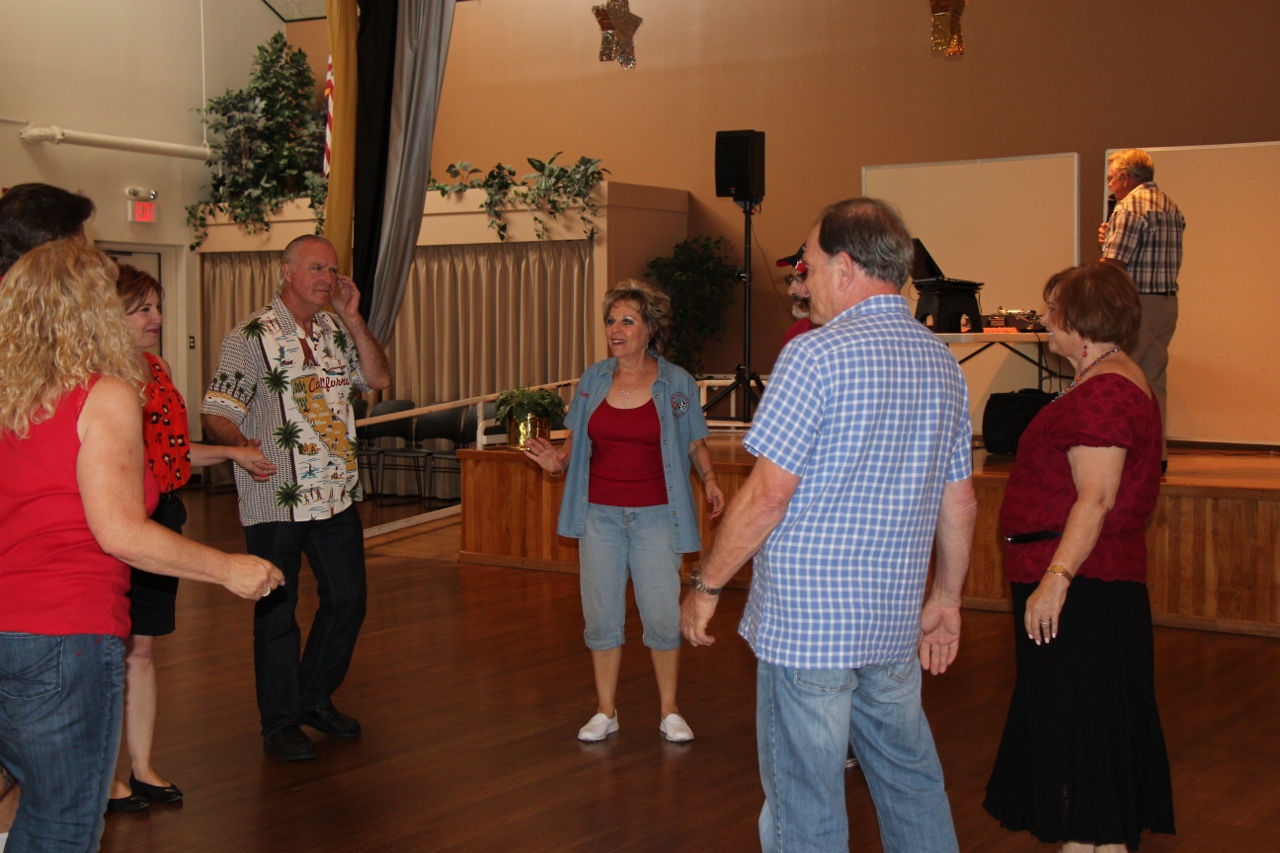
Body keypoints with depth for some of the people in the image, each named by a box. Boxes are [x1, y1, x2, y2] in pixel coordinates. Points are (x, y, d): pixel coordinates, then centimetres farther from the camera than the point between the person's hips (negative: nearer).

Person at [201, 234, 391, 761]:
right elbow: (215, 414, -14)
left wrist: (352, 318, -4)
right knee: (276, 611, 4)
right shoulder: (251, 338, -9)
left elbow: (379, 378, 3)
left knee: (347, 599, 12)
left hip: (336, 495, 6)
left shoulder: (336, 332, 11)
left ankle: (315, 698, 31)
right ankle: (280, 722, 18)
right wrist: (244, 445, -36)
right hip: (275, 501, -6)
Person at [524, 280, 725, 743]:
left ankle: (670, 711, 17)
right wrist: (557, 461, -9)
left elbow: (695, 444, 4)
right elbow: (578, 443, 12)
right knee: (601, 616, 7)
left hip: (654, 514, -2)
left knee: (662, 617, 0)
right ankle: (605, 711, 21)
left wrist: (710, 480, -14)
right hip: (599, 513, 3)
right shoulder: (592, 379, 4)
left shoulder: (677, 383, -2)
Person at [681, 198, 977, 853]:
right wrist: (946, 598, 24)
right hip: (893, 622, 7)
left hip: (806, 625, -7)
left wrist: (707, 585, -6)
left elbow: (769, 493, -17)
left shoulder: (816, 354, -14)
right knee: (912, 786, 19)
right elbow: (959, 502, 14)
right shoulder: (942, 363, 9)